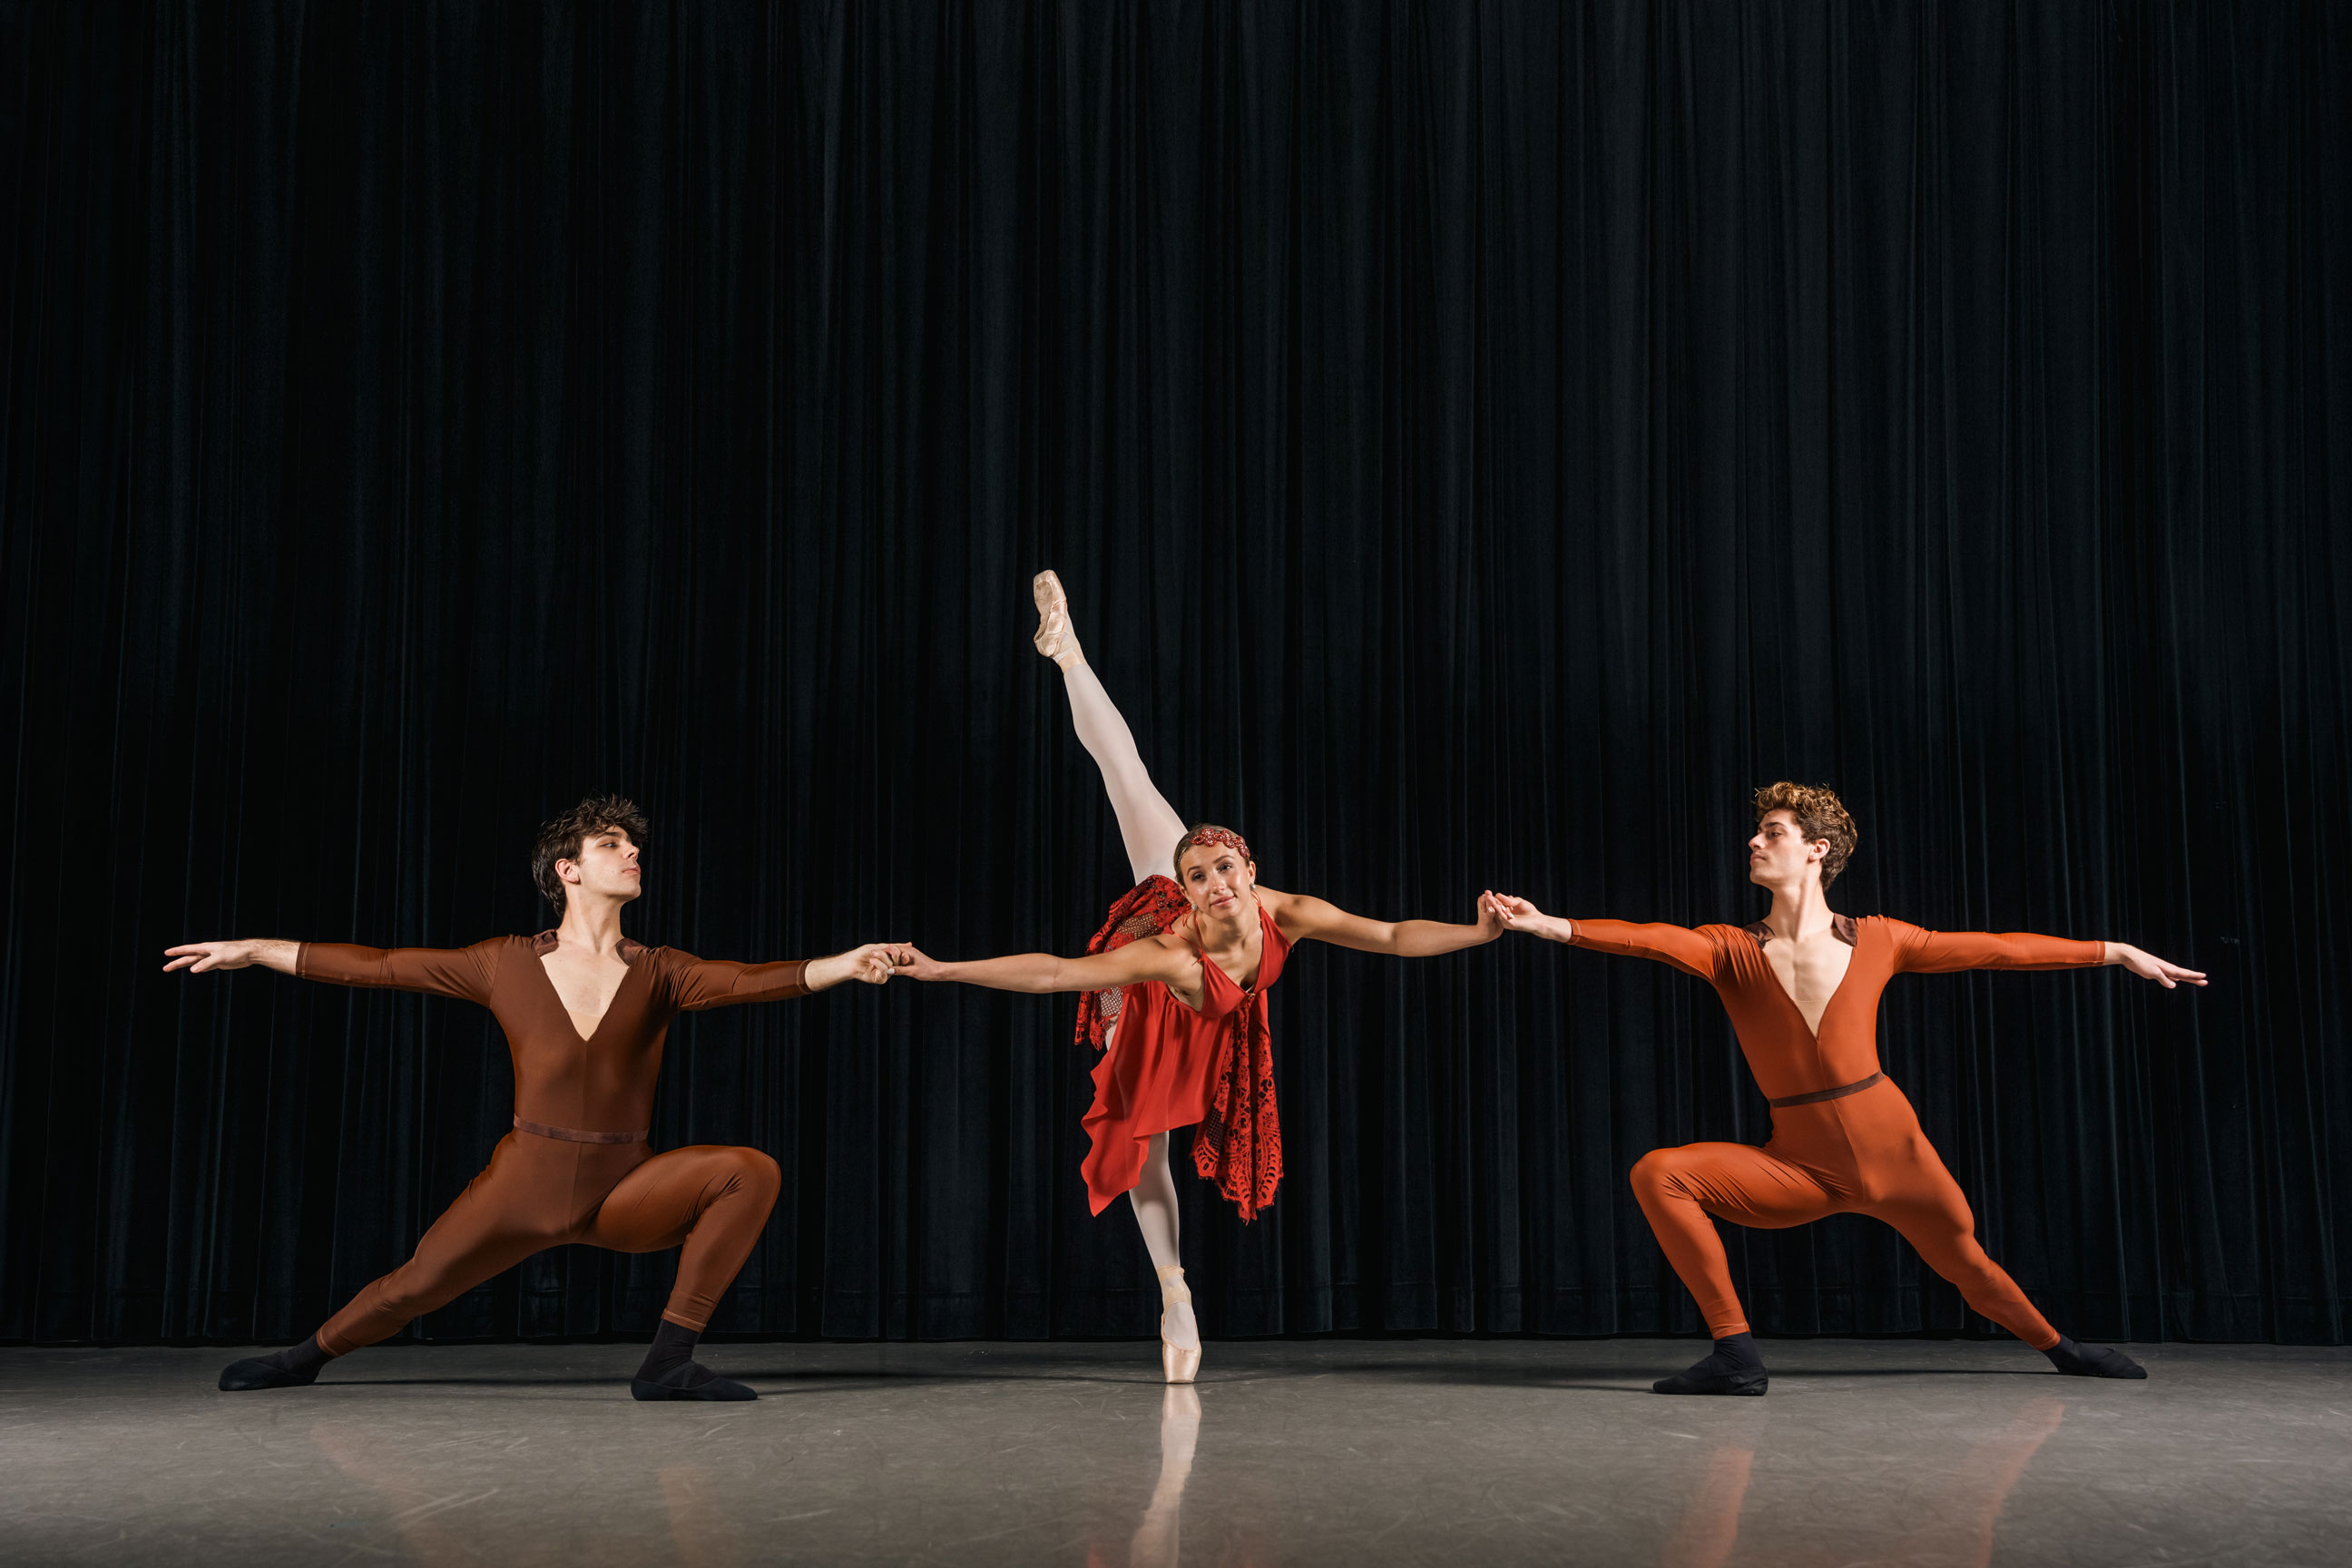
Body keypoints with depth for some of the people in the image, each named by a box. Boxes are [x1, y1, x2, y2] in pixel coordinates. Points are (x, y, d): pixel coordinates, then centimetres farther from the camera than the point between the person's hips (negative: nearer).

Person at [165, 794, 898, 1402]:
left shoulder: (658, 973, 3)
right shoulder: (507, 964, 3)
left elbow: (743, 981, -15)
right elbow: (380, 964, 6)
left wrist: (844, 964, -32)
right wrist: (252, 950, 7)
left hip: (627, 1187, 1)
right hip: (527, 1180, 0)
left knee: (752, 1171, -22)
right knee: (412, 1288, 2)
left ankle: (667, 1362, -17)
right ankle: (307, 1357, 38)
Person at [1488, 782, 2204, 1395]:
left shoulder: (1876, 941, 1)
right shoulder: (1732, 951, -2)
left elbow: (1992, 949, 9)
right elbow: (1656, 940, -20)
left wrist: (2116, 951, 14)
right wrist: (1554, 926, -39)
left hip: (1891, 1145, 0)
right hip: (1798, 1165, 0)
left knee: (1967, 1264, 10)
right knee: (1660, 1174, -18)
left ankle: (2059, 1346, 41)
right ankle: (1736, 1354, -14)